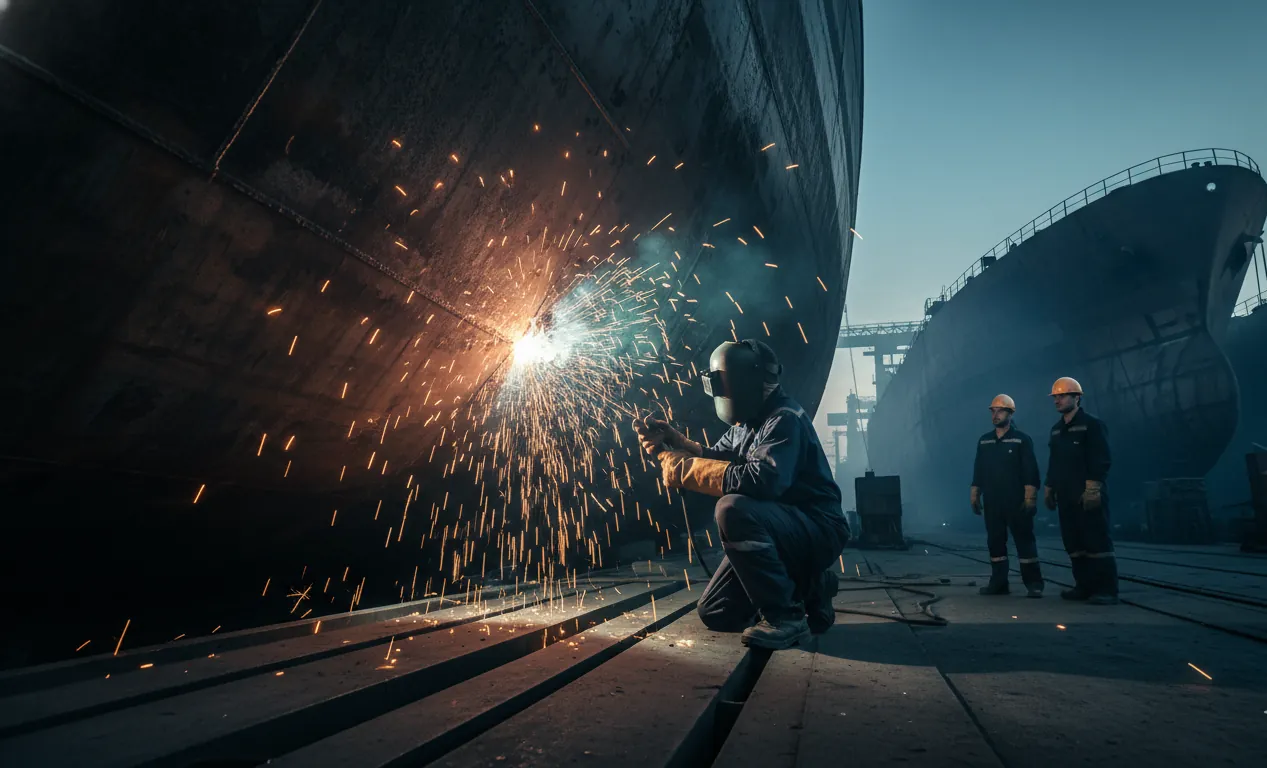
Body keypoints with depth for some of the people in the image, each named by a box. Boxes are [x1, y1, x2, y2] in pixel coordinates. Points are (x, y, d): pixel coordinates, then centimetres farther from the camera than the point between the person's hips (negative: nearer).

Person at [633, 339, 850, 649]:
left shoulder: (785, 420, -22)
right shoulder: (745, 424, 8)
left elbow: (764, 480, -38)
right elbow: (714, 459, 12)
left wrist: (686, 470, -32)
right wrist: (670, 442, -6)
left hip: (817, 531, -9)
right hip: (772, 531, 9)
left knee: (732, 509, -35)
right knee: (715, 614, 6)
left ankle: (786, 615, -20)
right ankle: (808, 589, 18)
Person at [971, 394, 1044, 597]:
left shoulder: (1021, 439, -2)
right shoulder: (984, 441, 12)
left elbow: (1030, 472, -6)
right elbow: (978, 470, 15)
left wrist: (1029, 497, -14)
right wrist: (974, 495, 10)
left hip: (1016, 502, -5)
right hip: (992, 503, 5)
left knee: (1024, 541, -2)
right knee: (995, 542, 6)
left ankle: (1033, 584, 4)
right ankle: (998, 582, 13)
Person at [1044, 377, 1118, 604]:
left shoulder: (1092, 425, -5)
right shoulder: (1056, 430, 17)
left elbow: (1101, 460, -11)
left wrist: (1093, 488, -18)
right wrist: (1049, 488, 17)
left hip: (1088, 497, -7)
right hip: (1066, 497, 7)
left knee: (1097, 542, -6)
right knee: (1074, 544, 8)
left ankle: (1107, 590, -2)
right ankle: (1085, 586, 15)